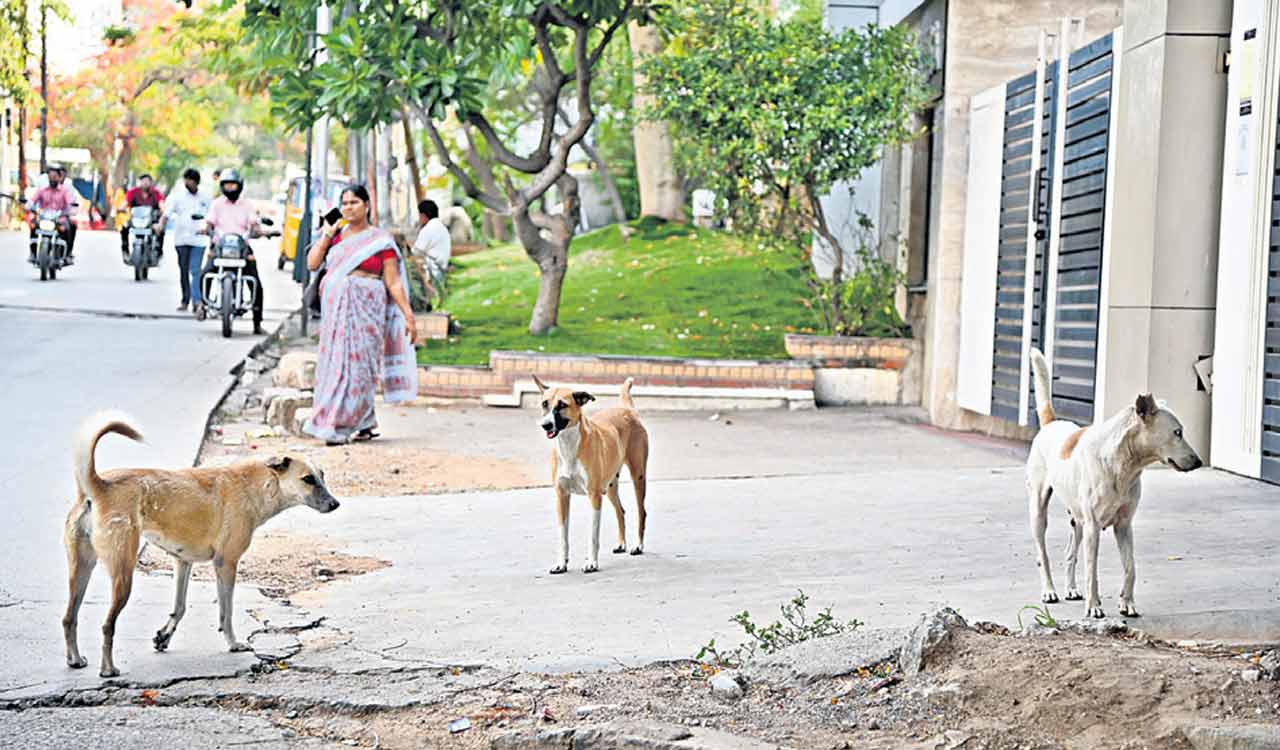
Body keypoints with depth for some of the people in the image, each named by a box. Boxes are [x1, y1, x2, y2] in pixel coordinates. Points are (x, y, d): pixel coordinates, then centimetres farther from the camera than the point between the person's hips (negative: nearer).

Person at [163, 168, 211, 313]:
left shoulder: (204, 198, 11)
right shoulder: (177, 195, 4)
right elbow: (167, 212, -6)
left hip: (199, 239, 0)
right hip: (181, 238, 0)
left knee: (195, 271, -12)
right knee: (184, 271, 7)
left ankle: (196, 300, -18)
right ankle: (185, 300, 17)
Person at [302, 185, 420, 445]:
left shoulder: (380, 240, 0)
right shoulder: (336, 235, 13)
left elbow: (394, 282, -2)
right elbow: (312, 264, 4)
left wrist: (408, 316, -7)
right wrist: (327, 235, 1)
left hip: (365, 309, -5)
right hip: (336, 309, 5)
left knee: (355, 364, -7)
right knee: (337, 363, 4)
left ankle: (338, 427, -3)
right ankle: (365, 425, 14)